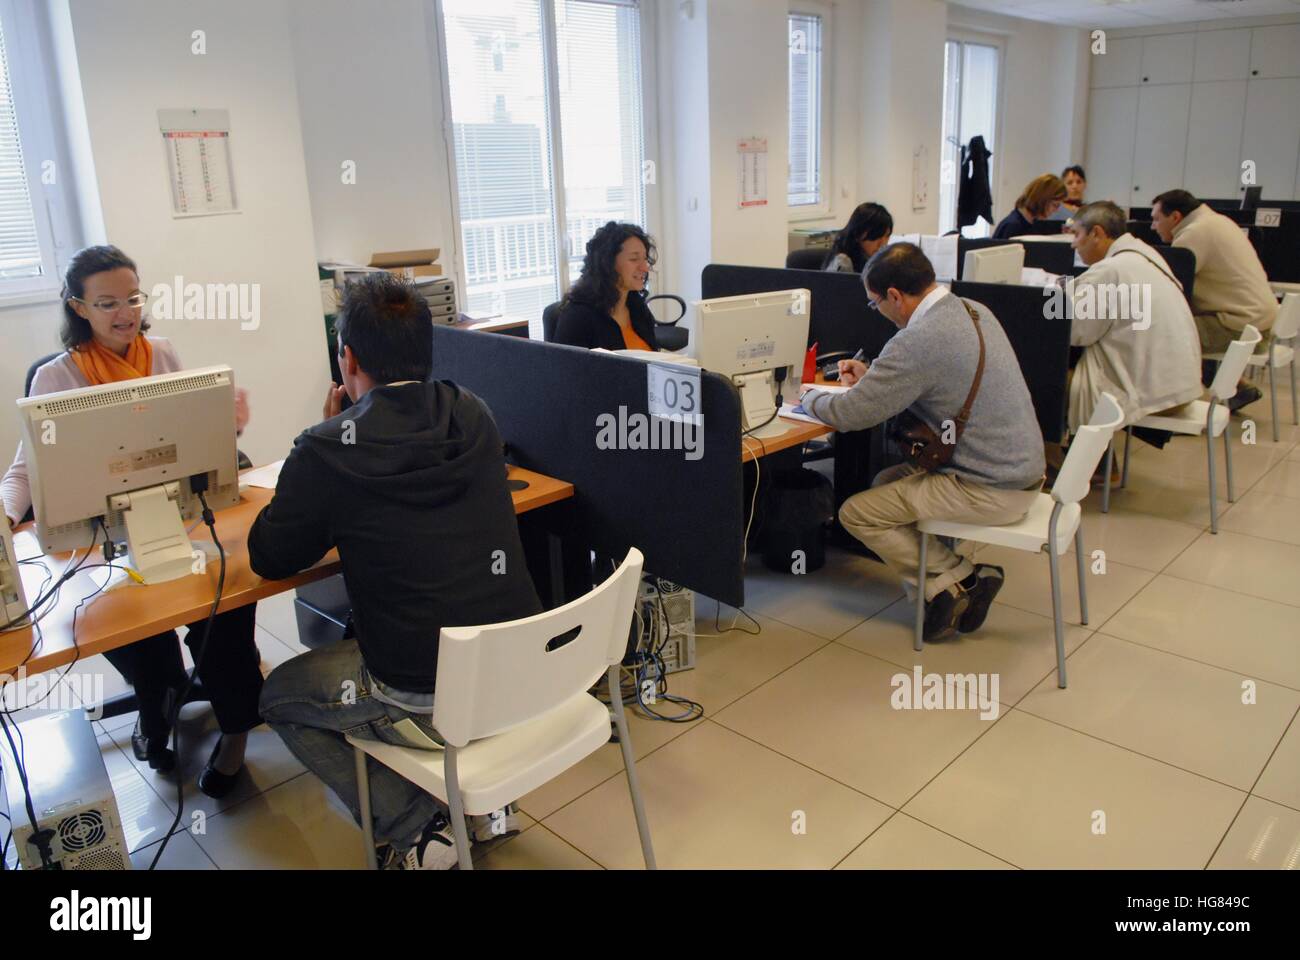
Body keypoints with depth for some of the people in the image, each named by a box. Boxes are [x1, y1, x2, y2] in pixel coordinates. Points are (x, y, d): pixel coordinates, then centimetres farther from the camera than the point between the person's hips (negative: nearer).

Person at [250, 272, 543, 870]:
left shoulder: (327, 451, -15)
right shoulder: (472, 416, 0)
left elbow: (268, 560, 1)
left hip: (430, 707, -5)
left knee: (279, 697, 22)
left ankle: (415, 834, 12)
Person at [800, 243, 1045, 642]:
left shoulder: (919, 340, -24)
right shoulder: (973, 310, 5)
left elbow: (850, 414, -18)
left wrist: (811, 397, 2)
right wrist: (872, 377, 19)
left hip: (991, 491, -9)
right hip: (1021, 468, 10)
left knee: (857, 513, -1)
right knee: (885, 482, 22)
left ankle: (956, 581, 4)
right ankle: (964, 577, 14)